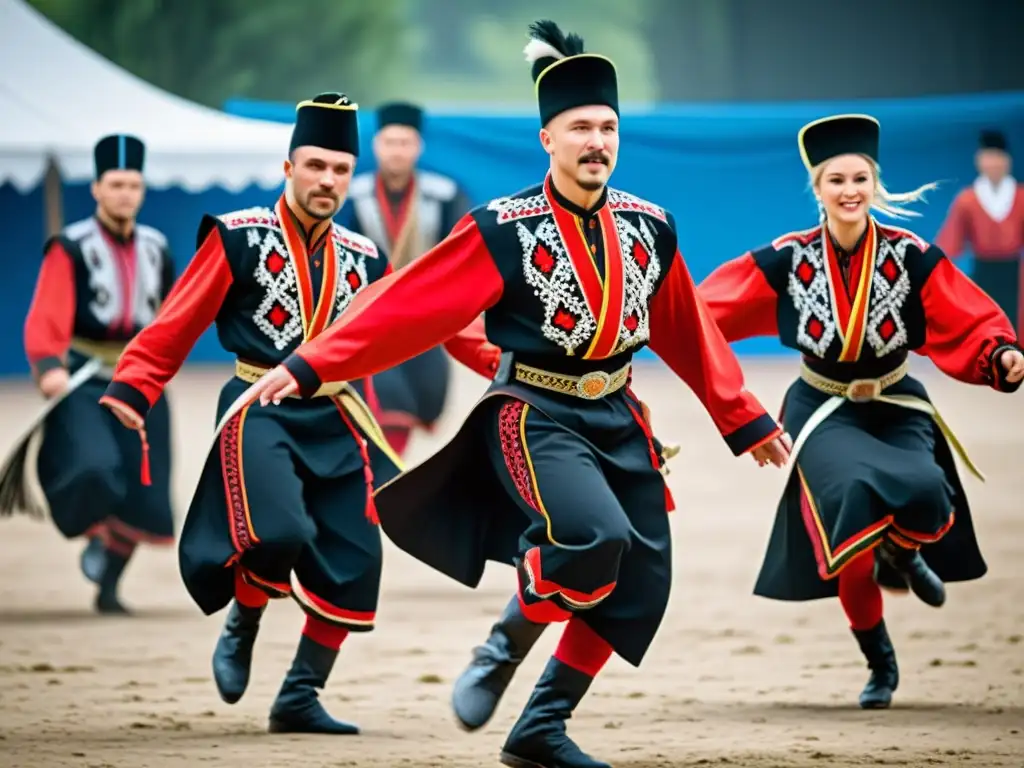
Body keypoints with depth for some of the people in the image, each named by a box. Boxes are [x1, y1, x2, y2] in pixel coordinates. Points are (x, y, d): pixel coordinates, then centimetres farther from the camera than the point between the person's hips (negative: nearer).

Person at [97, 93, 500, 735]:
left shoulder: (364, 260, 12)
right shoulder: (240, 238, -2)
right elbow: (178, 324, -5)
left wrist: (499, 363, 4)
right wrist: (132, 389, -16)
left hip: (338, 424, 5)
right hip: (260, 415, -5)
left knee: (352, 564, -3)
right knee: (279, 532, -27)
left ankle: (300, 699, 12)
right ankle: (241, 627, 5)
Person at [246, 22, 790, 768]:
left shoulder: (649, 228, 3)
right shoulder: (504, 231, -12)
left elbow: (690, 335, 16)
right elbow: (407, 308, -13)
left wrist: (746, 421, 19)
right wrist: (308, 367, -20)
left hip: (618, 421, 6)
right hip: (534, 418, -6)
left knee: (640, 584, 0)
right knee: (594, 537, -30)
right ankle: (498, 656, -5)